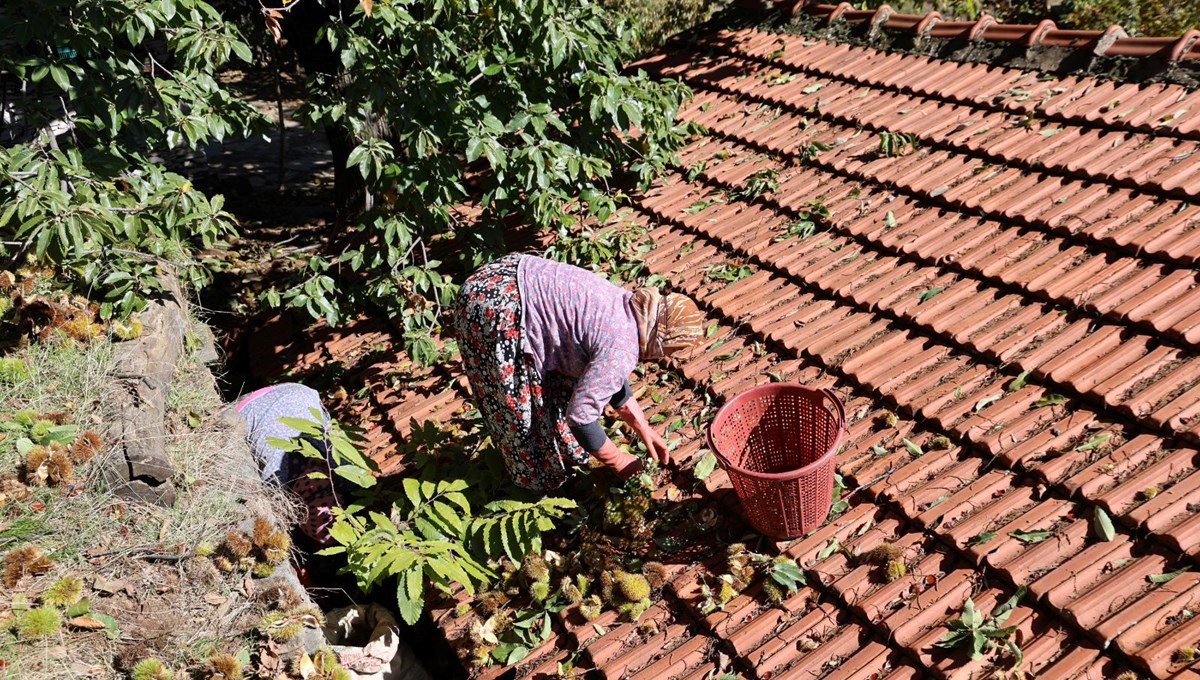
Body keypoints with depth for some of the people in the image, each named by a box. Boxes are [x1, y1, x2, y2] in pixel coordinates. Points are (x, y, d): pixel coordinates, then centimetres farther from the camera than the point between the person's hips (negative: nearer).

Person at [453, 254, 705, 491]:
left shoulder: (628, 307, 8)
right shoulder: (621, 349, -20)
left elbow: (609, 378, 22)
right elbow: (580, 415, -16)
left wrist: (644, 430, 24)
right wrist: (618, 461, -1)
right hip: (494, 311, -9)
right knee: (518, 404, 7)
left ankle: (559, 452, 39)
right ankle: (537, 478, 27)